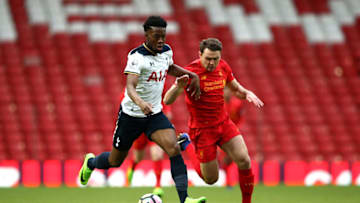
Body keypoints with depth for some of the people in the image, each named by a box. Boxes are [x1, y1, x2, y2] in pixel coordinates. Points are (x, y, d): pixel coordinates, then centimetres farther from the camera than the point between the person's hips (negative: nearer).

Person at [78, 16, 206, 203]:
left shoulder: (166, 51, 0)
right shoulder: (137, 56, -23)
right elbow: (130, 86, -37)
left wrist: (191, 75, 13)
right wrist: (141, 103, -56)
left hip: (155, 114, 5)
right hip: (131, 115, -5)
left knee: (174, 149, -20)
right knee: (115, 161, 13)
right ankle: (91, 162, 48)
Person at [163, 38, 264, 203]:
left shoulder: (222, 67, -1)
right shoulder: (191, 72, -21)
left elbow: (236, 89, 16)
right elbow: (167, 100, -26)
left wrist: (248, 94, -7)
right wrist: (178, 86, -47)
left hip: (224, 123, 5)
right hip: (202, 130, -5)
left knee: (244, 161, -13)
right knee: (211, 179, 6)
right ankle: (187, 145, 29)